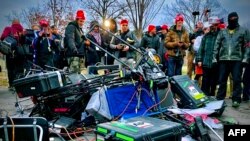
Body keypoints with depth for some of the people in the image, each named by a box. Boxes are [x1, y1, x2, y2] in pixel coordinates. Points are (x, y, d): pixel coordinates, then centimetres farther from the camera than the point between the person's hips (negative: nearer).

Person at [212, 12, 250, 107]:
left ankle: (236, 99, -1)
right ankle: (220, 98, 15)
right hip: (223, 59, 2)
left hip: (237, 59, -2)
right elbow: (217, 45, 12)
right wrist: (214, 57, 4)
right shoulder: (222, 32, 15)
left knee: (236, 80, -5)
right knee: (222, 80, 6)